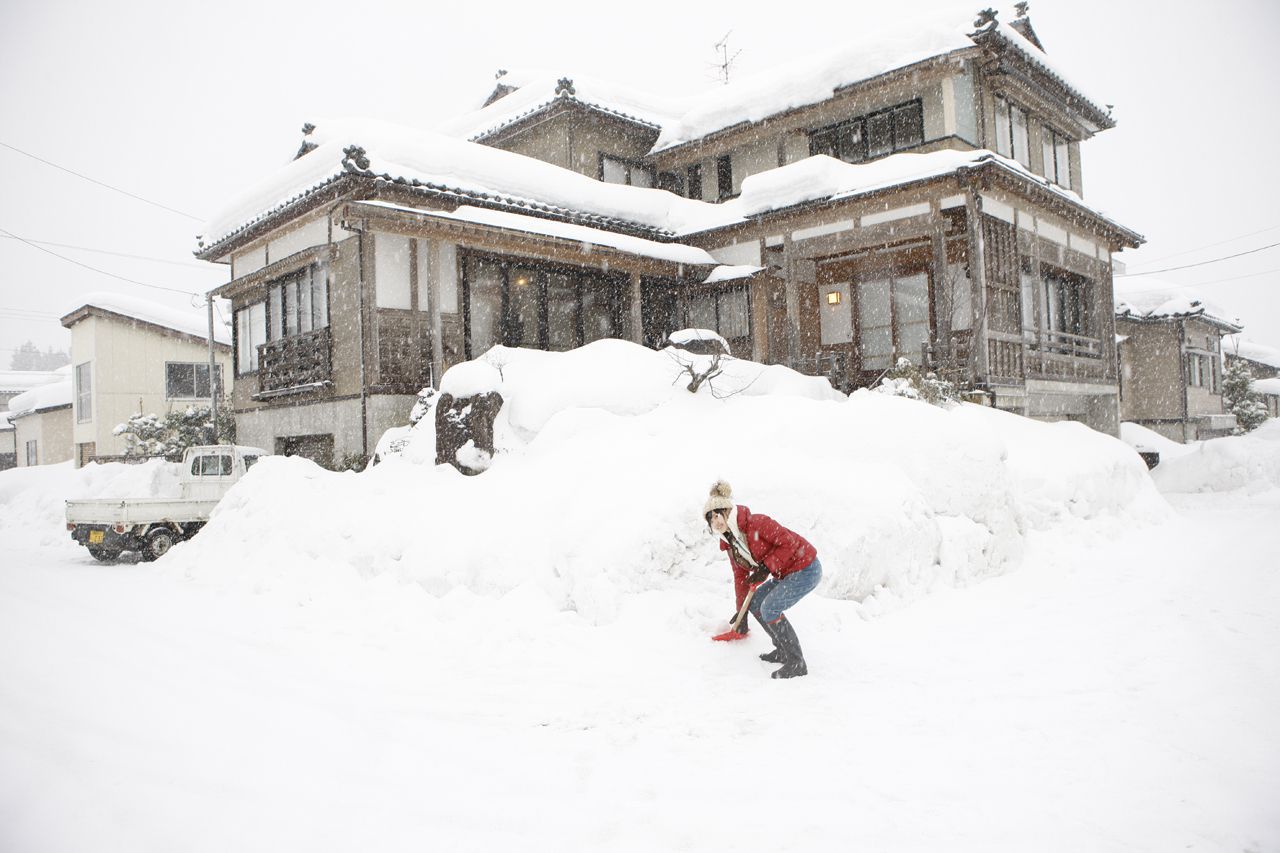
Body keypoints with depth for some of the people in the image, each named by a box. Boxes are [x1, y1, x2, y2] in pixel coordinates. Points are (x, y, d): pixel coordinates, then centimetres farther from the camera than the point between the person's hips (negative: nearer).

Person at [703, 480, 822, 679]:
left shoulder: (756, 523, -22)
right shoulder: (730, 542, 5)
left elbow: (789, 542, -23)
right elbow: (740, 575, 14)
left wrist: (767, 567, -23)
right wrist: (741, 611, 16)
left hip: (805, 569, -10)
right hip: (785, 573, 10)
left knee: (769, 609, -17)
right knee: (755, 603, 9)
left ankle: (797, 663, -8)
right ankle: (783, 650, 21)